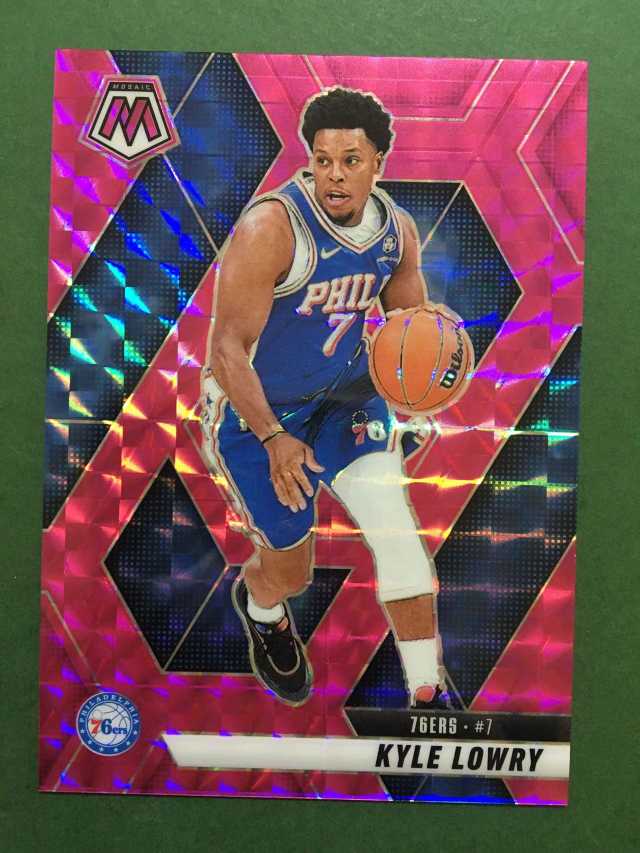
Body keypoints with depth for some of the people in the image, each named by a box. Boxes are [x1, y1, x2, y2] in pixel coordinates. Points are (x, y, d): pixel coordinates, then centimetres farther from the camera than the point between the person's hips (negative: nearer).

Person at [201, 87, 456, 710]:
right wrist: (273, 439, -28)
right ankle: (259, 606, 50)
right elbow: (227, 347, -22)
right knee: (290, 573, 8)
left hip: (344, 392, 5)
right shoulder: (271, 226, -24)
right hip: (254, 408, -4)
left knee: (397, 530, -10)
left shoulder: (396, 228, -4)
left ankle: (428, 698, 10)